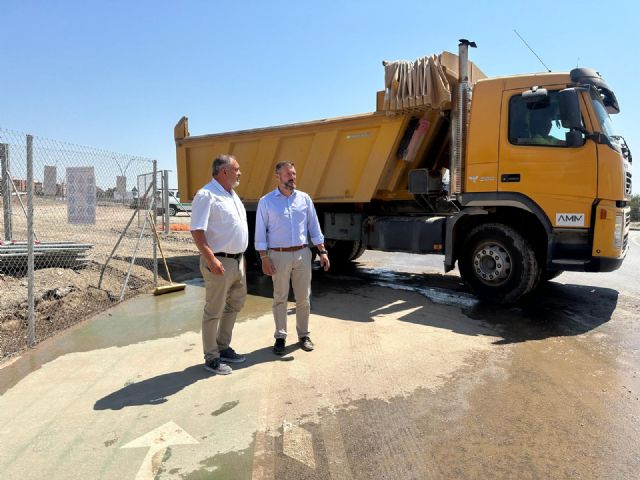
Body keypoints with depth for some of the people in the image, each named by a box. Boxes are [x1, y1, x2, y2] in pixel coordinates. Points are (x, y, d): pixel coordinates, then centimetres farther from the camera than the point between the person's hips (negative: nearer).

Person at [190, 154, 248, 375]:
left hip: (237, 260, 10)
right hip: (220, 263, -9)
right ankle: (211, 358, 13)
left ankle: (223, 347, 33)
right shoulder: (206, 195, -13)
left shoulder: (232, 195, 15)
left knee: (234, 305, 18)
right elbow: (197, 231, -20)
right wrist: (211, 259, -26)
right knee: (214, 311, 1)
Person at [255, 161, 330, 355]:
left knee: (303, 297, 9)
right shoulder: (266, 201, -2)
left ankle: (303, 335, 23)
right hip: (279, 255, -2)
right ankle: (280, 337, 18)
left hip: (302, 254, 2)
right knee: (280, 298, 6)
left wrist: (322, 251, 4)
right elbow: (260, 232, -2)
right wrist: (264, 258, -9)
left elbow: (314, 227, 8)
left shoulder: (304, 198, 5)